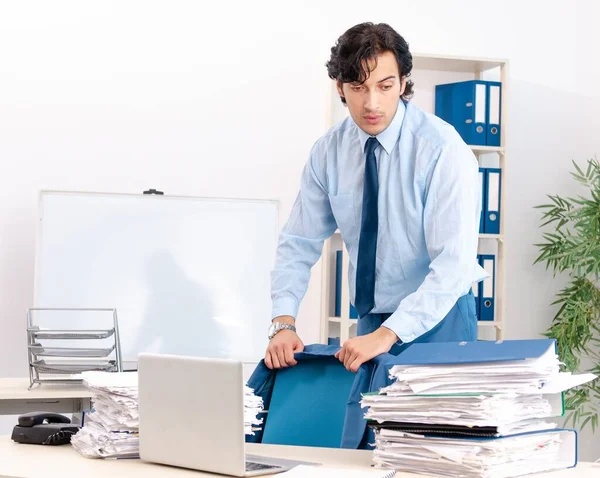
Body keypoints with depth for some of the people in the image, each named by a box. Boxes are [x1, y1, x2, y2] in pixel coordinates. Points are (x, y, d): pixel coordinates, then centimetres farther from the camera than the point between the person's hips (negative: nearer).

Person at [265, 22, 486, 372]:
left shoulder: (443, 149, -20)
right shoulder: (328, 152, -4)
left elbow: (454, 261, -26)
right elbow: (299, 243, -2)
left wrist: (387, 334, -33)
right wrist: (283, 323, -18)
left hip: (438, 318, -4)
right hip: (371, 320, 4)